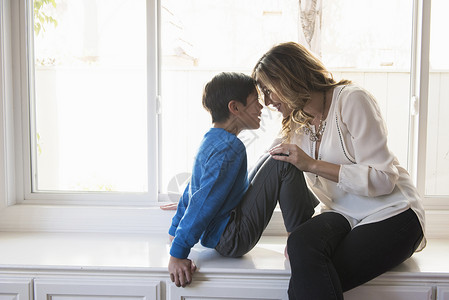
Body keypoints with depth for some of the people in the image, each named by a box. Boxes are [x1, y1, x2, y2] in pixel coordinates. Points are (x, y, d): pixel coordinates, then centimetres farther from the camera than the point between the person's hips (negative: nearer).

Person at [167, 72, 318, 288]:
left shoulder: (212, 140, 10)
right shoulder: (231, 148, -22)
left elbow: (191, 191, 18)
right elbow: (204, 203, -26)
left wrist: (176, 230, 27)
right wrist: (177, 256, -26)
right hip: (231, 241, -11)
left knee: (272, 162, 19)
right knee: (283, 163, -18)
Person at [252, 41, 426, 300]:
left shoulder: (352, 99, -10)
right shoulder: (297, 124, 13)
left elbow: (382, 179, -17)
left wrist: (312, 165, -19)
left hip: (392, 214, -6)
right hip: (343, 215, 6)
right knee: (301, 242, -31)